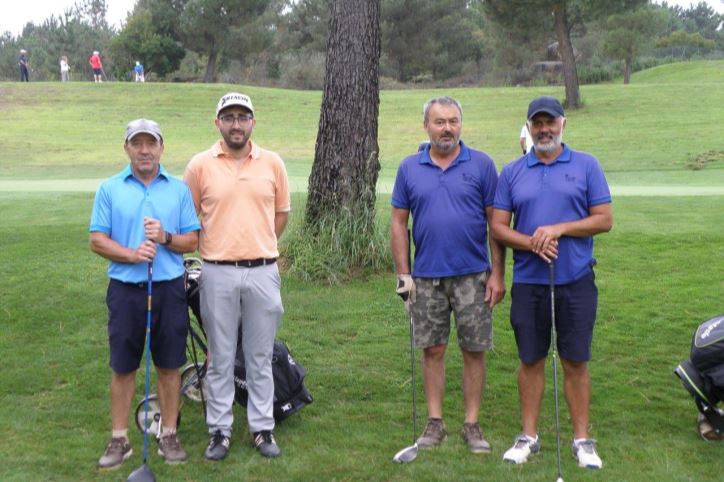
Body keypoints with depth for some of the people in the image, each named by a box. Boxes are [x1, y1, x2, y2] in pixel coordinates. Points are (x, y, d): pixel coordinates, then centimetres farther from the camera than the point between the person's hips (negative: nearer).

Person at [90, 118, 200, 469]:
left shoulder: (179, 189, 5)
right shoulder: (109, 189, 3)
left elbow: (193, 241, 5)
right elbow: (97, 241, -1)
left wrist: (166, 238, -15)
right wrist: (132, 254, -17)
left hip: (169, 288, 1)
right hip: (125, 289, 0)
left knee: (169, 365, 7)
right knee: (123, 367, 7)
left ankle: (169, 434, 19)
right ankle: (119, 439, 18)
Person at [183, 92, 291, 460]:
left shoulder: (272, 163, 4)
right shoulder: (200, 165, 0)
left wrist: (260, 247, 10)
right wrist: (211, 249, 4)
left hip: (263, 272, 1)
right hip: (218, 274, -1)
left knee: (260, 356, 10)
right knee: (220, 357, 8)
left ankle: (262, 427, 21)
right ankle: (220, 430, 19)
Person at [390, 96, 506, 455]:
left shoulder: (481, 165, -1)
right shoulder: (409, 168, 4)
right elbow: (399, 223, 6)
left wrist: (497, 273, -6)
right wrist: (403, 274, 0)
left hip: (473, 276, -1)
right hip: (426, 276, 1)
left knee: (474, 351, 5)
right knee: (432, 350, 8)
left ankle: (472, 424, 17)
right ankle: (435, 422, 20)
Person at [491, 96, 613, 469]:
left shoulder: (586, 166, 2)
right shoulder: (512, 172, 6)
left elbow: (604, 220, -2)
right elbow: (498, 227, 3)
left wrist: (558, 229, -14)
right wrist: (531, 243, -15)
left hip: (576, 280, -1)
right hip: (528, 281, 1)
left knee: (576, 361, 4)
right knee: (531, 361, 9)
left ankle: (581, 439, 16)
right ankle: (529, 436, 20)